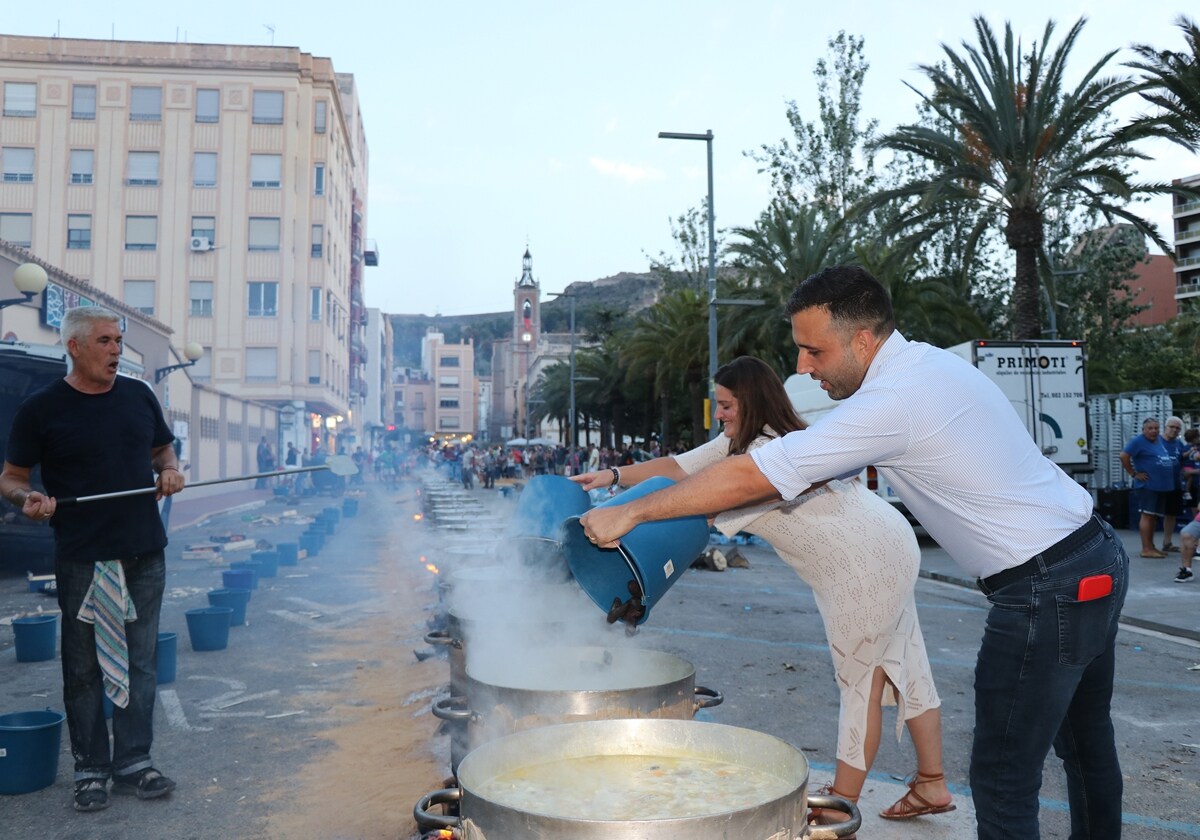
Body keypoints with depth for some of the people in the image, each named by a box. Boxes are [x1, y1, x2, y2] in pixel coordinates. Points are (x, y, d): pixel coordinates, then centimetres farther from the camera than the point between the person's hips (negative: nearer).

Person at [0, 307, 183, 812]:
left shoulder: (139, 395, 7)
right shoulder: (42, 408, -3)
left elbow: (163, 449, 19)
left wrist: (169, 472, -3)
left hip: (145, 554, 3)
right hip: (81, 559, -3)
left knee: (140, 662, 9)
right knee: (84, 669, 6)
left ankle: (133, 763, 22)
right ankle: (90, 770, 21)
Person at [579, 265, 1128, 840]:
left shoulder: (893, 403, -24)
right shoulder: (930, 361, 5)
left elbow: (749, 478, -23)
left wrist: (629, 513, -15)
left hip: (1046, 591, -10)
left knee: (1002, 781, 1)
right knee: (1085, 742, 26)